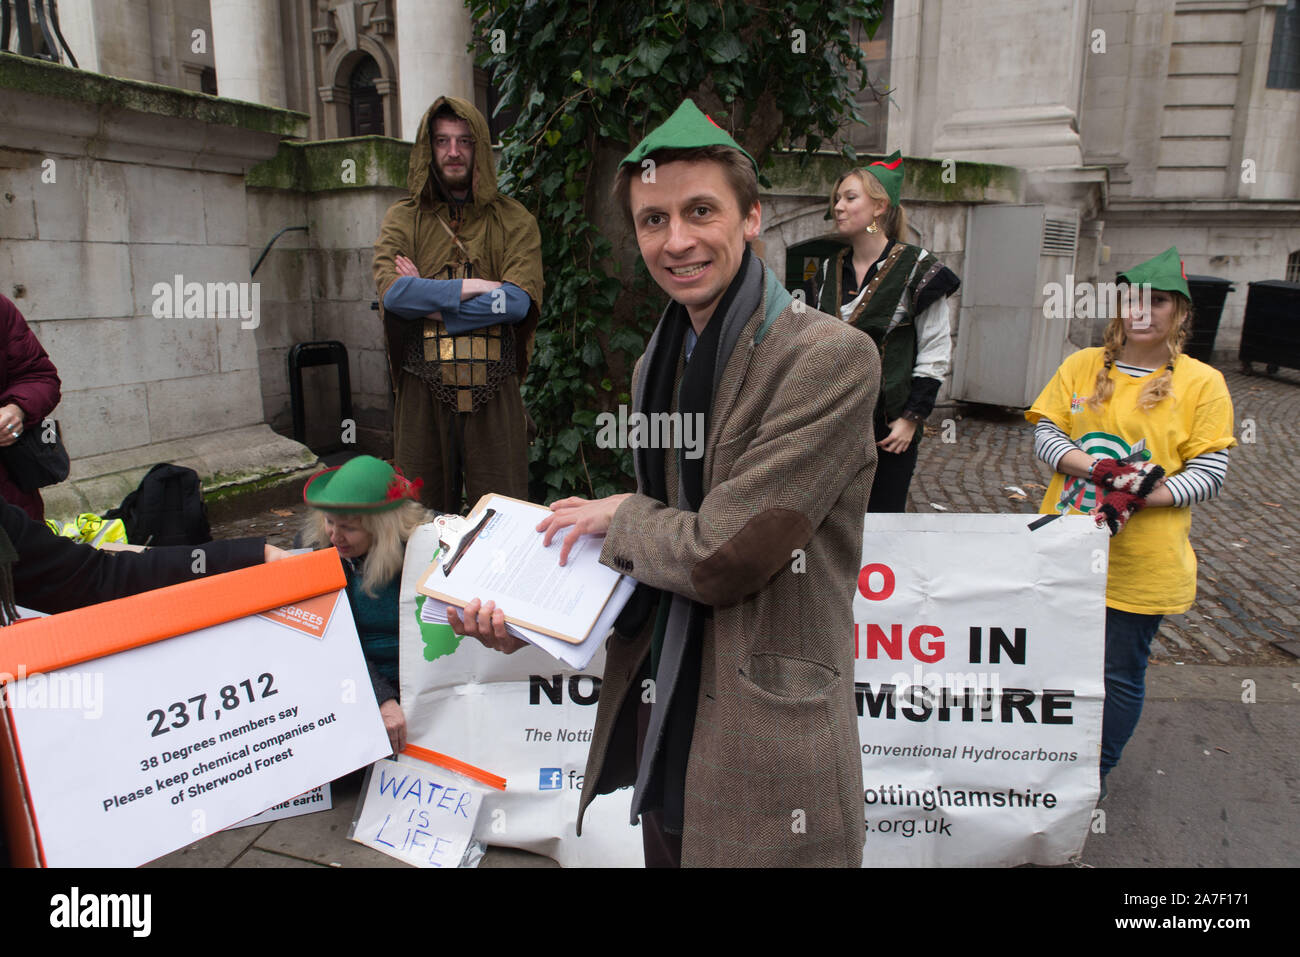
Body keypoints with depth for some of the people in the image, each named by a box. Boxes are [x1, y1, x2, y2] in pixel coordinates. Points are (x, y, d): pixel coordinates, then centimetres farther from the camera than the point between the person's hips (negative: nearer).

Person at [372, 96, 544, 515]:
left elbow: (519, 302, -9)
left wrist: (428, 298, -8)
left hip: (494, 390, -1)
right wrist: (477, 286, -11)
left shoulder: (514, 221, 8)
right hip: (423, 390, 1)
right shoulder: (402, 218, 11)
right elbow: (391, 291, -8)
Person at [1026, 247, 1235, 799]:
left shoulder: (1203, 384, -3)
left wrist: (1135, 498, -22)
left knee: (1120, 674, 9)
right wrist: (1102, 470, -18)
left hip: (1142, 562, -2)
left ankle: (1096, 772, 31)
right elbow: (1045, 434, -1)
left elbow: (1209, 475, -7)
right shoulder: (1082, 366, 4)